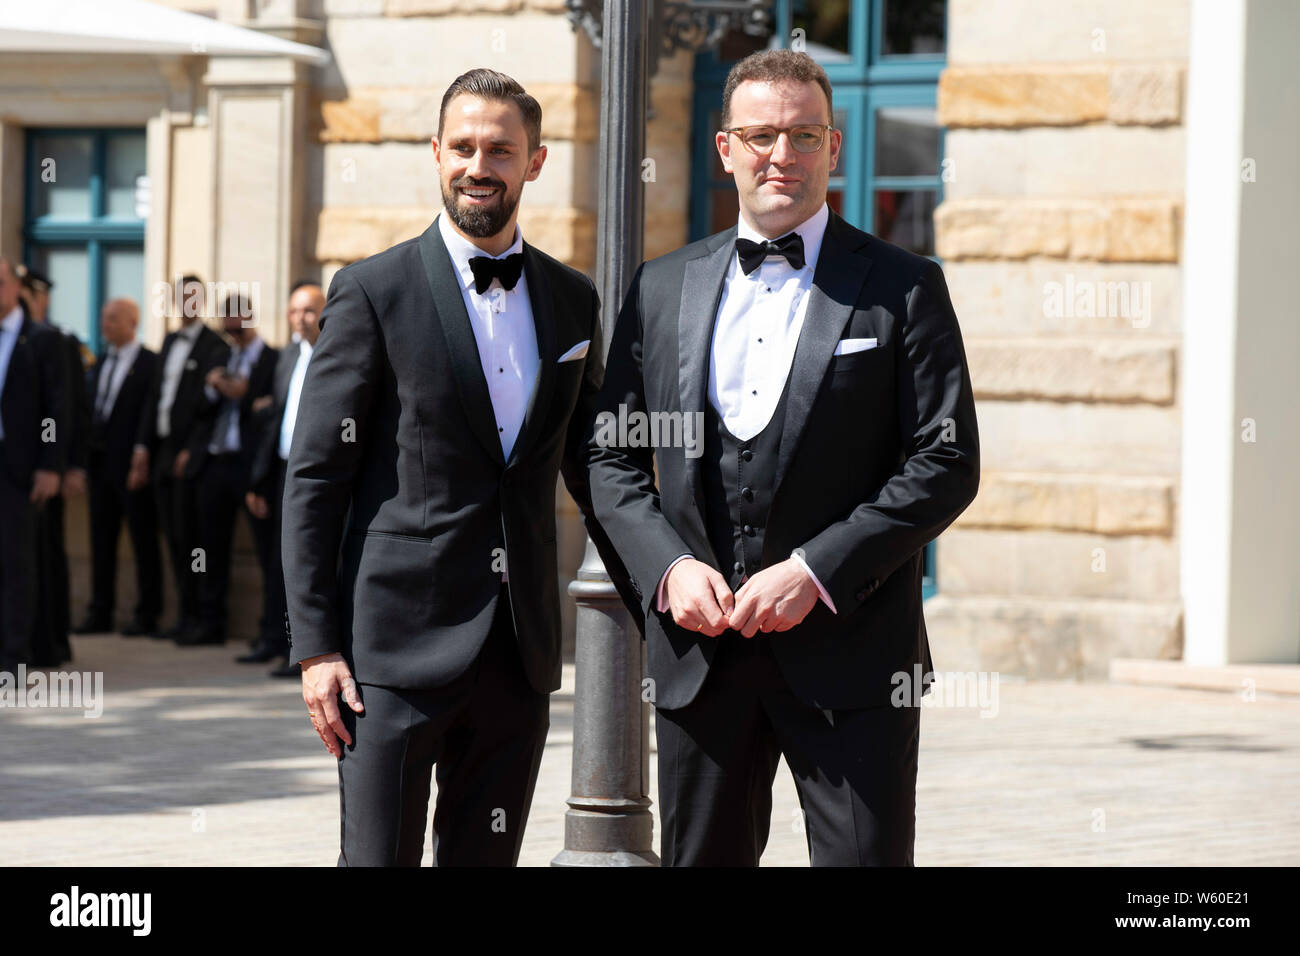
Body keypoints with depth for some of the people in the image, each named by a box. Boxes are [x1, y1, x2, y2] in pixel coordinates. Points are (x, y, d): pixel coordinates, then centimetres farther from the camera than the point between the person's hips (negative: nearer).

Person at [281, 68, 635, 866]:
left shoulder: (573, 301, 11)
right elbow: (314, 478, -4)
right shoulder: (374, 292, -3)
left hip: (520, 651, 4)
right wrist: (316, 646, -9)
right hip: (398, 646, -4)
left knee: (486, 858, 8)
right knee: (379, 855, -6)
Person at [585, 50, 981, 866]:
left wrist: (816, 570, -14)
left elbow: (947, 463, -5)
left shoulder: (902, 289, 1)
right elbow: (610, 456, 13)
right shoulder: (663, 288, 12)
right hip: (699, 653, 3)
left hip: (849, 653, -3)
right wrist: (667, 566, -5)